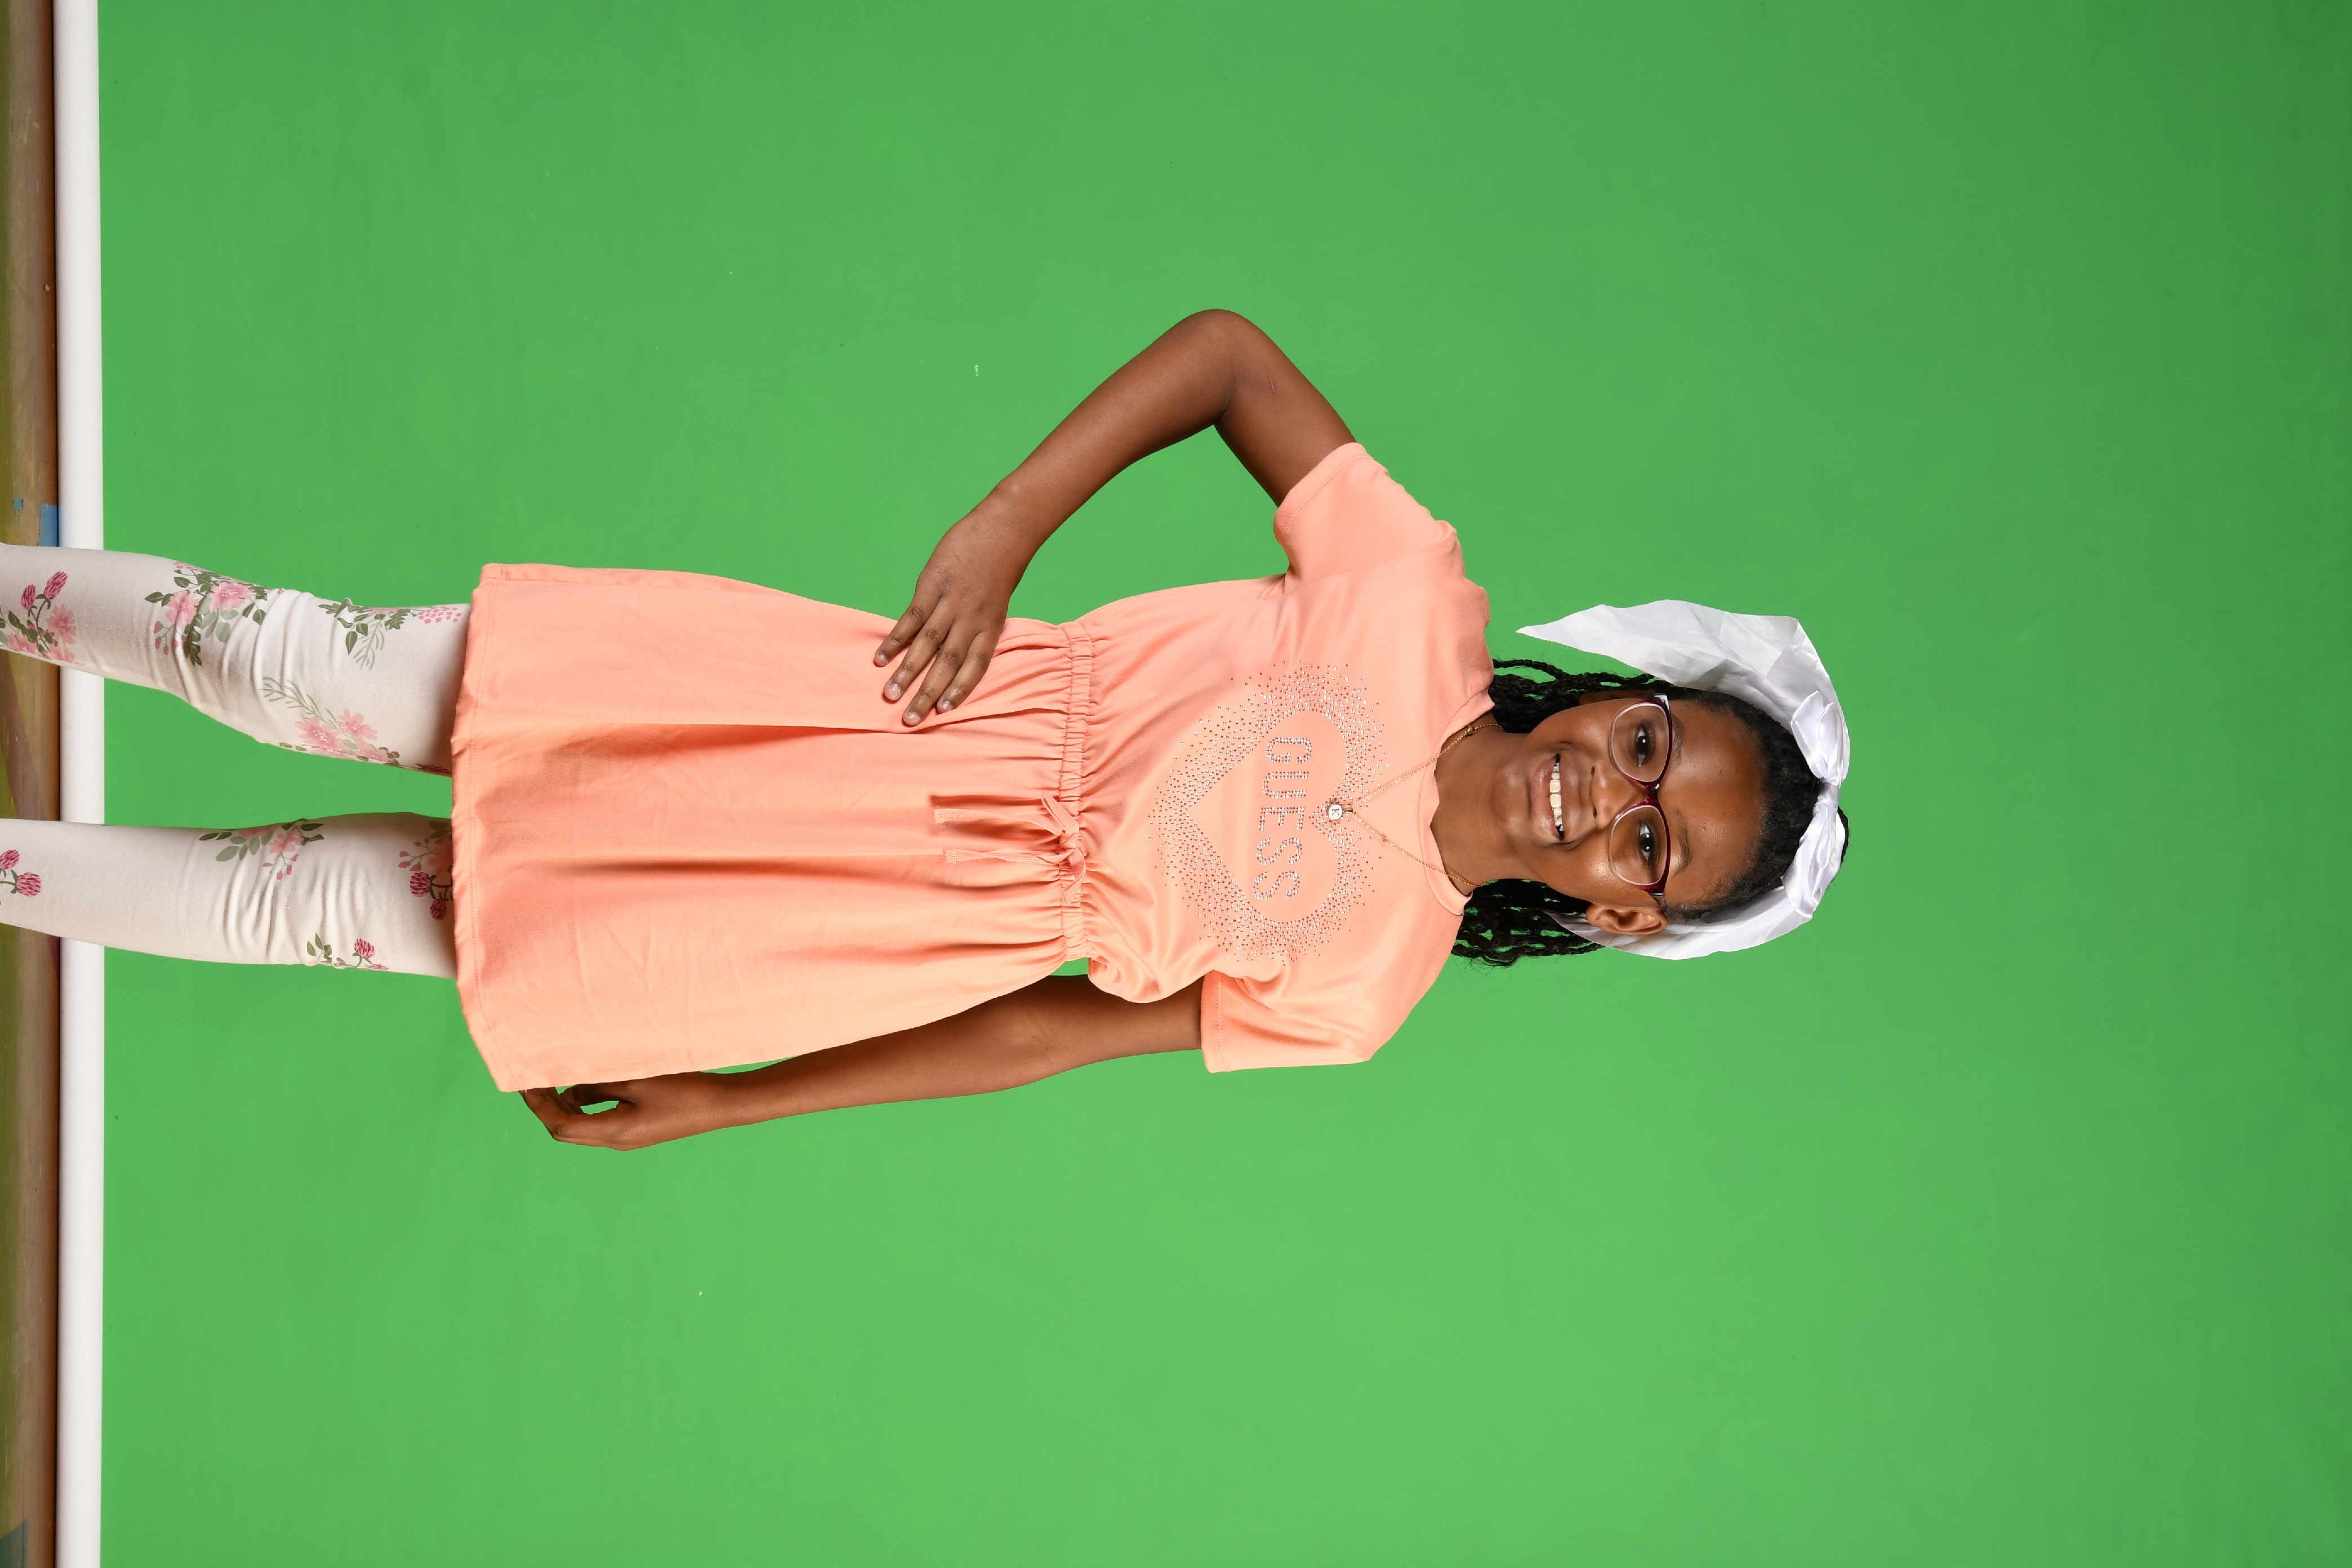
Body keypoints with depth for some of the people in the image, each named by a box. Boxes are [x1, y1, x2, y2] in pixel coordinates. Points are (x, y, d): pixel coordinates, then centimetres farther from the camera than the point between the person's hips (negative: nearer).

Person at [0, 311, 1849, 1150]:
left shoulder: (1354, 990, -5)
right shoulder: (1422, 611, -8)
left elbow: (1037, 1033, -2)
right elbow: (1228, 348, -5)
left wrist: (710, 1102, 1)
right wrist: (1005, 528, -17)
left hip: (931, 922, -1)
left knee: (331, 899, -2)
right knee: (322, 673, -8)